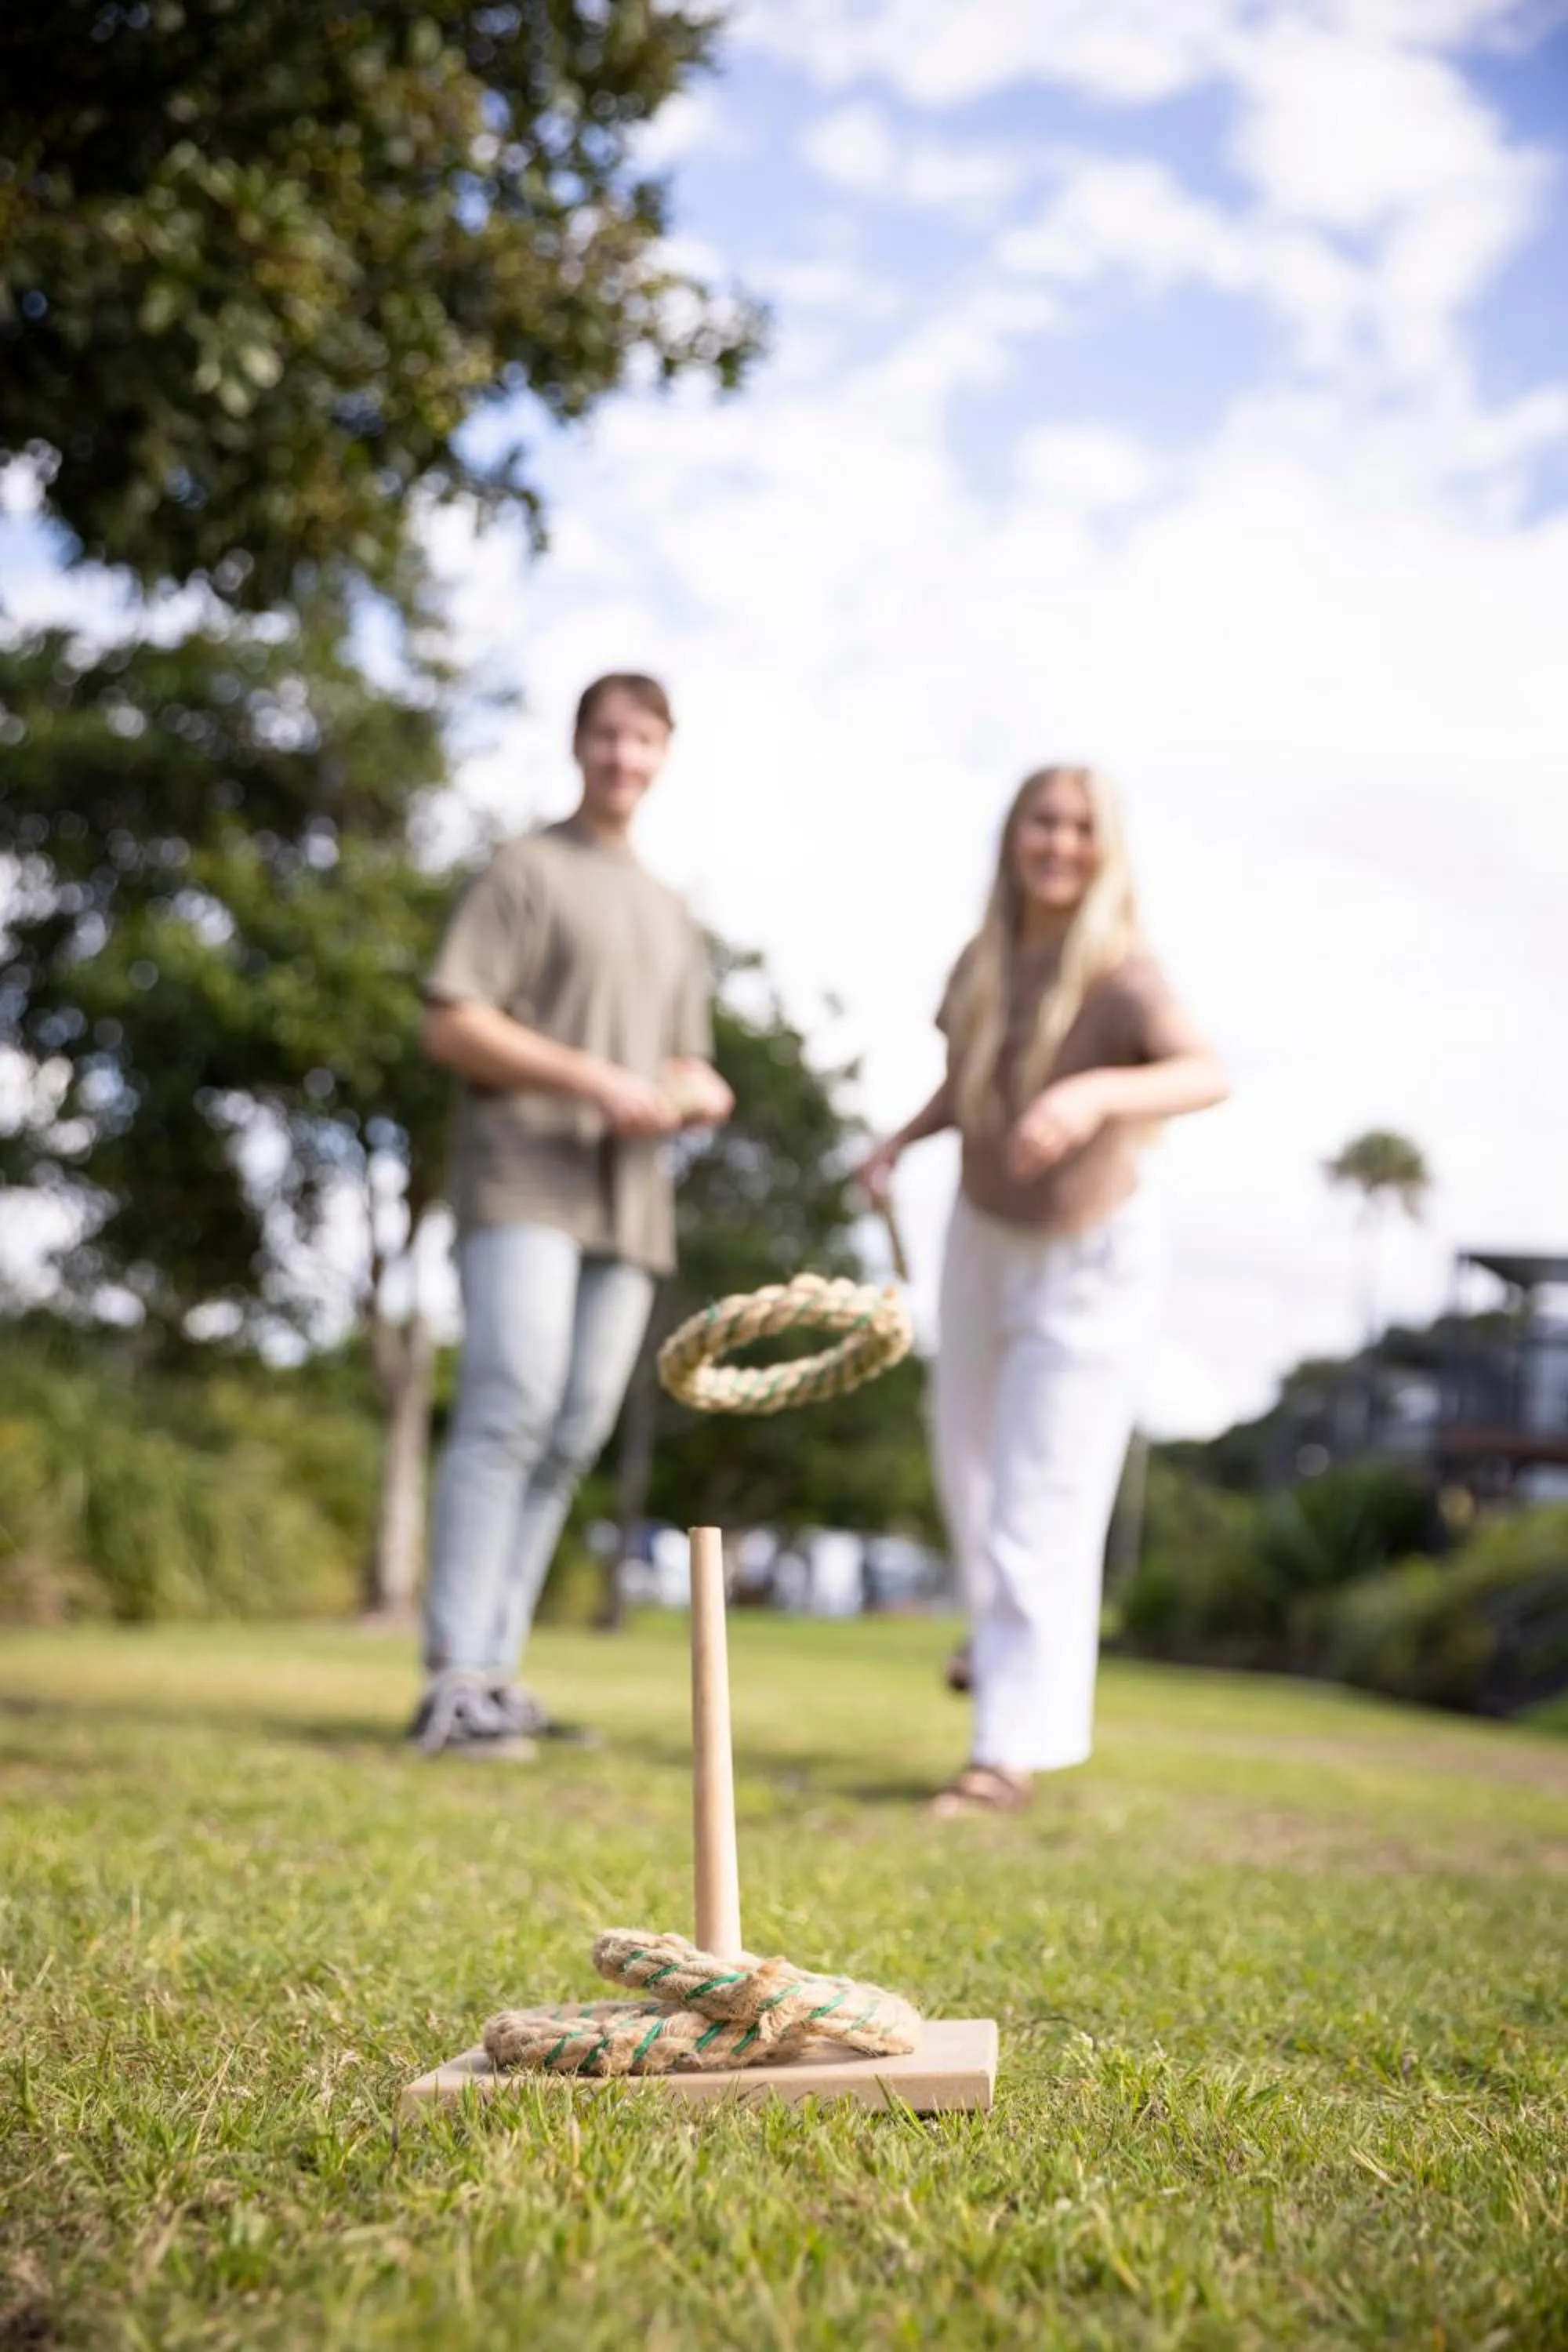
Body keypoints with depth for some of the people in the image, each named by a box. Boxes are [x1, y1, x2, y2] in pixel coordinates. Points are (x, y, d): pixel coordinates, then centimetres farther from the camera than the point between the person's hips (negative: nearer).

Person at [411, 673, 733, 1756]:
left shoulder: (672, 916, 25)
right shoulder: (527, 869, 5)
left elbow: (684, 1069, 29)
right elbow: (453, 1025, -6)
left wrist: (698, 1092, 4)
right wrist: (593, 1079, -15)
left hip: (628, 1197, 6)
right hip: (523, 1175, -6)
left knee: (574, 1435, 1)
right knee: (512, 1408, -18)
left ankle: (496, 1669, 5)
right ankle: (455, 1678, -18)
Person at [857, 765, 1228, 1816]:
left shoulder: (1123, 976, -26)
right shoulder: (985, 961, -7)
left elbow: (1207, 1073, -46)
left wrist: (1098, 1094, -64)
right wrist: (901, 1141, -4)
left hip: (1089, 1264, -7)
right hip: (984, 1241, 7)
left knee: (1044, 1500, -10)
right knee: (969, 1457, 25)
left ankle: (1014, 1746, 1)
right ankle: (1007, 1624, 54)